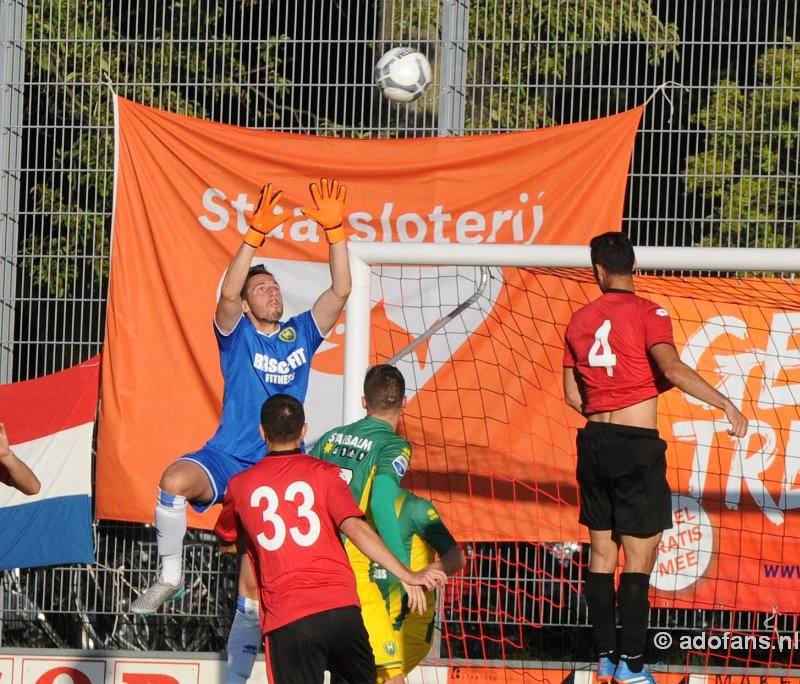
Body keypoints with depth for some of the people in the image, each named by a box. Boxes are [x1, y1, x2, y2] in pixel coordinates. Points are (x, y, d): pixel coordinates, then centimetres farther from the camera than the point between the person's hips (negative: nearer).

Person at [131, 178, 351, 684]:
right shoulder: (237, 334, 3)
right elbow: (228, 292, -17)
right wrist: (256, 235, -27)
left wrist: (335, 230, -9)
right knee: (176, 481, -37)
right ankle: (170, 578, -20)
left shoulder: (301, 334, 12)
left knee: (257, 581, 2)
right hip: (228, 456, -2)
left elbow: (341, 291, 2)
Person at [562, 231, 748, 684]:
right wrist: (725, 403, -22)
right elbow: (672, 368, -25)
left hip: (595, 442, 6)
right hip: (638, 446, -6)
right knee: (640, 556, -2)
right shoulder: (647, 314, -9)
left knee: (602, 553, 12)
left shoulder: (581, 320, 8)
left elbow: (573, 395, 12)